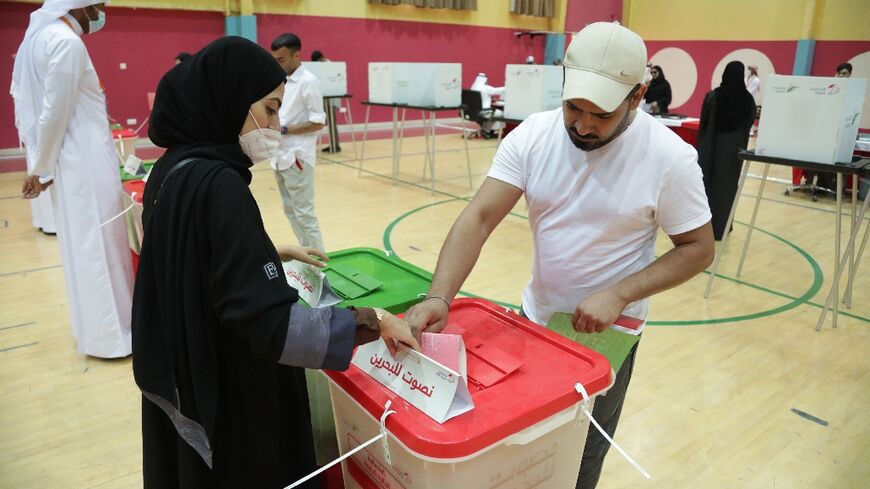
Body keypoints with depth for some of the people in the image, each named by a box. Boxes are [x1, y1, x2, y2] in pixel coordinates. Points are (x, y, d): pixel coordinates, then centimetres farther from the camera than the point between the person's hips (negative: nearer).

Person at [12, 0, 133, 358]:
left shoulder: (39, 37, 14)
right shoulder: (67, 42, -15)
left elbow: (24, 101, 16)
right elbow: (55, 113, -16)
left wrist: (39, 163, 15)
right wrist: (41, 168, -6)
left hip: (75, 161, 9)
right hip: (84, 161, -9)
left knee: (82, 244, 16)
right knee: (97, 244, -1)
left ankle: (95, 323, 28)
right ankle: (107, 333, 10)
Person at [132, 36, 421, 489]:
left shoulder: (175, 167, 0)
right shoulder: (217, 185, -28)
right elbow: (272, 323, -33)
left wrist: (276, 255, 17)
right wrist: (373, 322, -25)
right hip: (230, 401, -8)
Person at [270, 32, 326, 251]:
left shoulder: (308, 82, -12)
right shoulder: (282, 80, 12)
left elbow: (318, 122, -14)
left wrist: (283, 130, -17)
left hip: (297, 157, -8)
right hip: (280, 156, 8)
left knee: (304, 213, -3)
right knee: (290, 211, 14)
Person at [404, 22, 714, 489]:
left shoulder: (669, 157, -19)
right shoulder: (532, 135, -14)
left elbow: (698, 248, -10)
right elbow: (478, 218, -19)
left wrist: (619, 295, -24)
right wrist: (438, 298, -33)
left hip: (607, 332, -2)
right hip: (534, 318, 3)